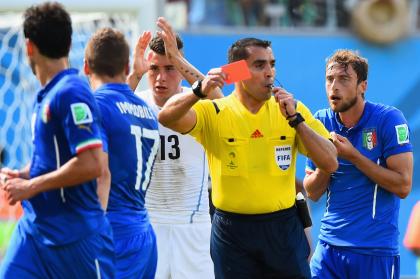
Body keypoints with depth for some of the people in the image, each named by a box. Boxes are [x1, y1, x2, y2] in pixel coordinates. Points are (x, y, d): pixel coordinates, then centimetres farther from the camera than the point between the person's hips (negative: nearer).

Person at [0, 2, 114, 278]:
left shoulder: (71, 93, -17)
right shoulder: (46, 95, 10)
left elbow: (91, 165, -24)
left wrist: (31, 186, -17)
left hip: (76, 233, -8)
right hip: (34, 226, 9)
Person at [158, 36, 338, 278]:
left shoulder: (293, 109, 3)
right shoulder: (213, 113, -4)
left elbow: (330, 164, -4)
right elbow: (167, 117, -20)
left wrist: (295, 119, -13)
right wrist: (199, 90, -36)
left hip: (283, 228, 2)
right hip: (231, 230, -2)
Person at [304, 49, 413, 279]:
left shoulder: (388, 119, -9)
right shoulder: (322, 122, 4)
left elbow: (403, 186, -15)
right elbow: (312, 193, 7)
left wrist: (353, 156, -16)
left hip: (375, 250, -4)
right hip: (329, 245, 4)